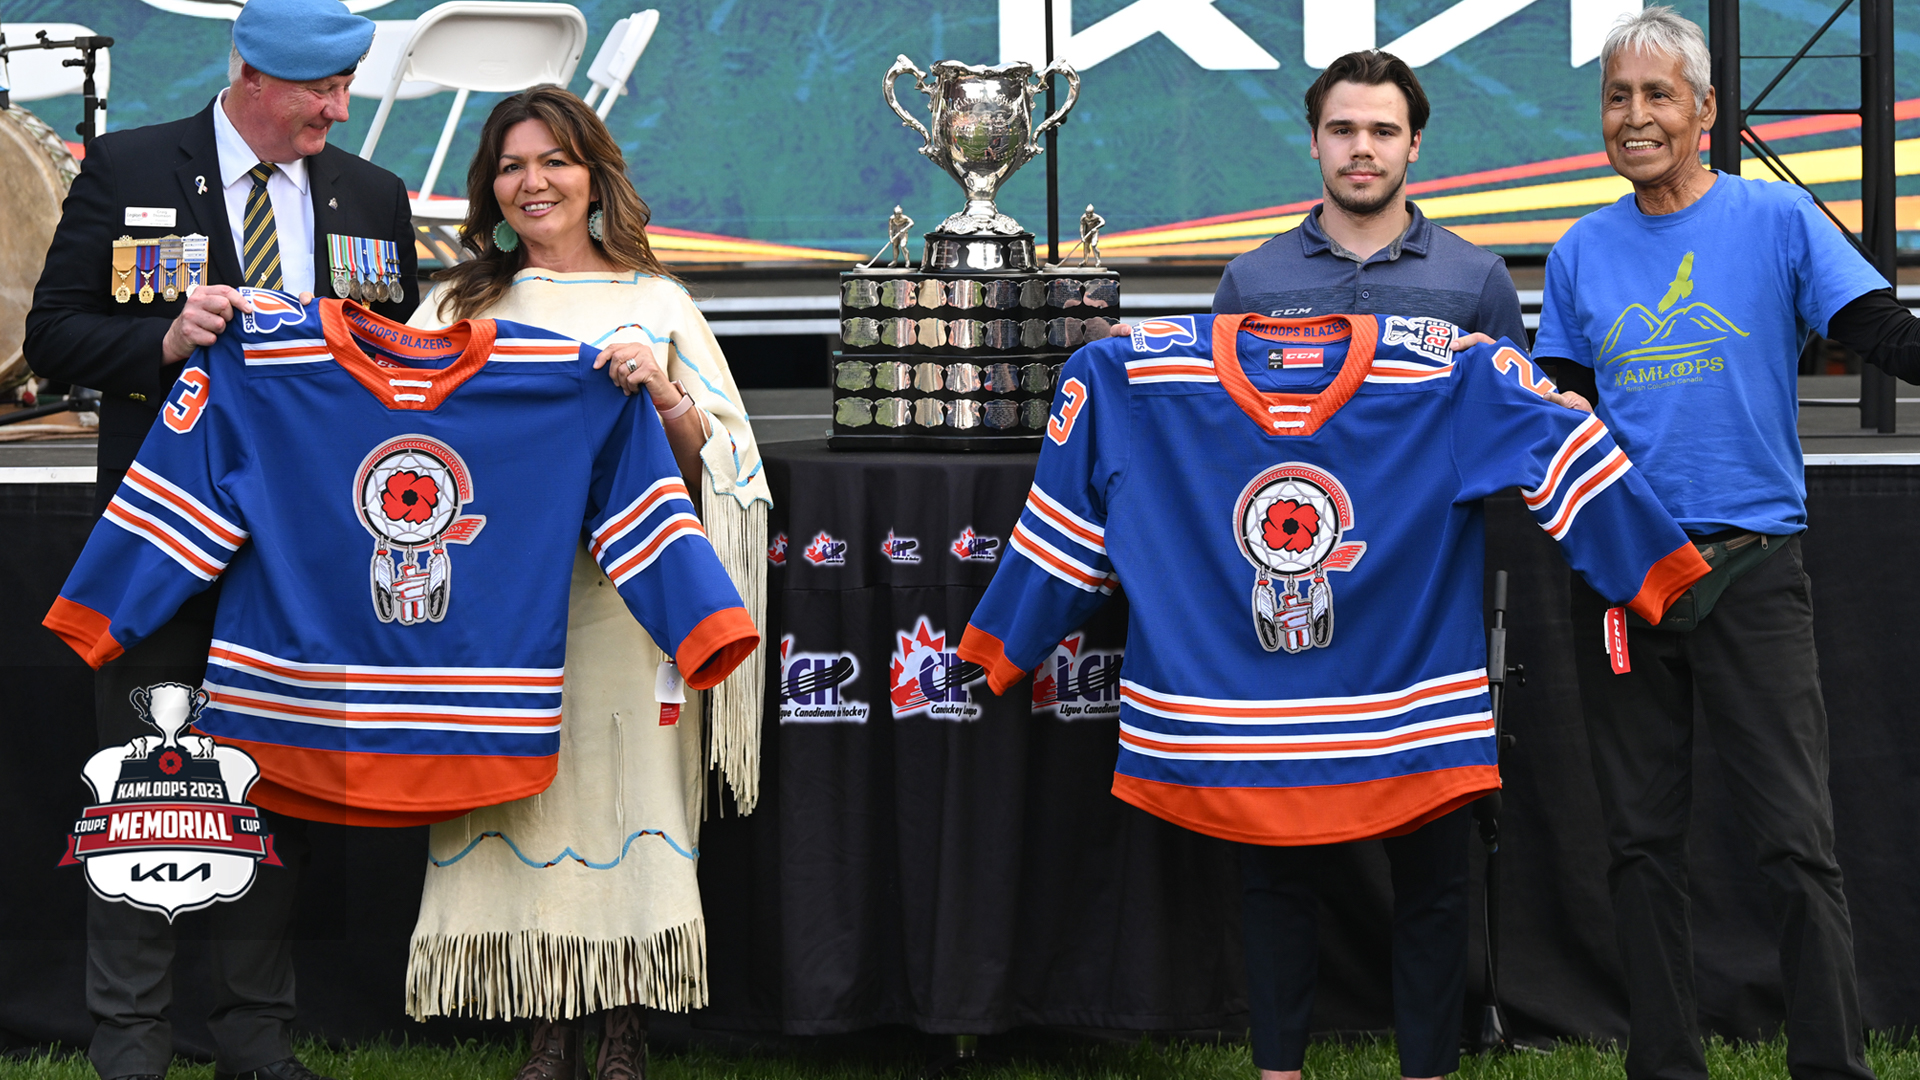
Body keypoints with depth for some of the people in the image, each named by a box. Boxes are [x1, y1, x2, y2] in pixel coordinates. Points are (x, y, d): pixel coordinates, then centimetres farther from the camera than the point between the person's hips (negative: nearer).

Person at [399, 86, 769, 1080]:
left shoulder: (655, 304, 10)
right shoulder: (460, 307, 13)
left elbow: (718, 463, 5)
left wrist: (665, 395, -13)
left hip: (620, 593, -1)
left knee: (625, 798, -5)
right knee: (520, 805, -2)